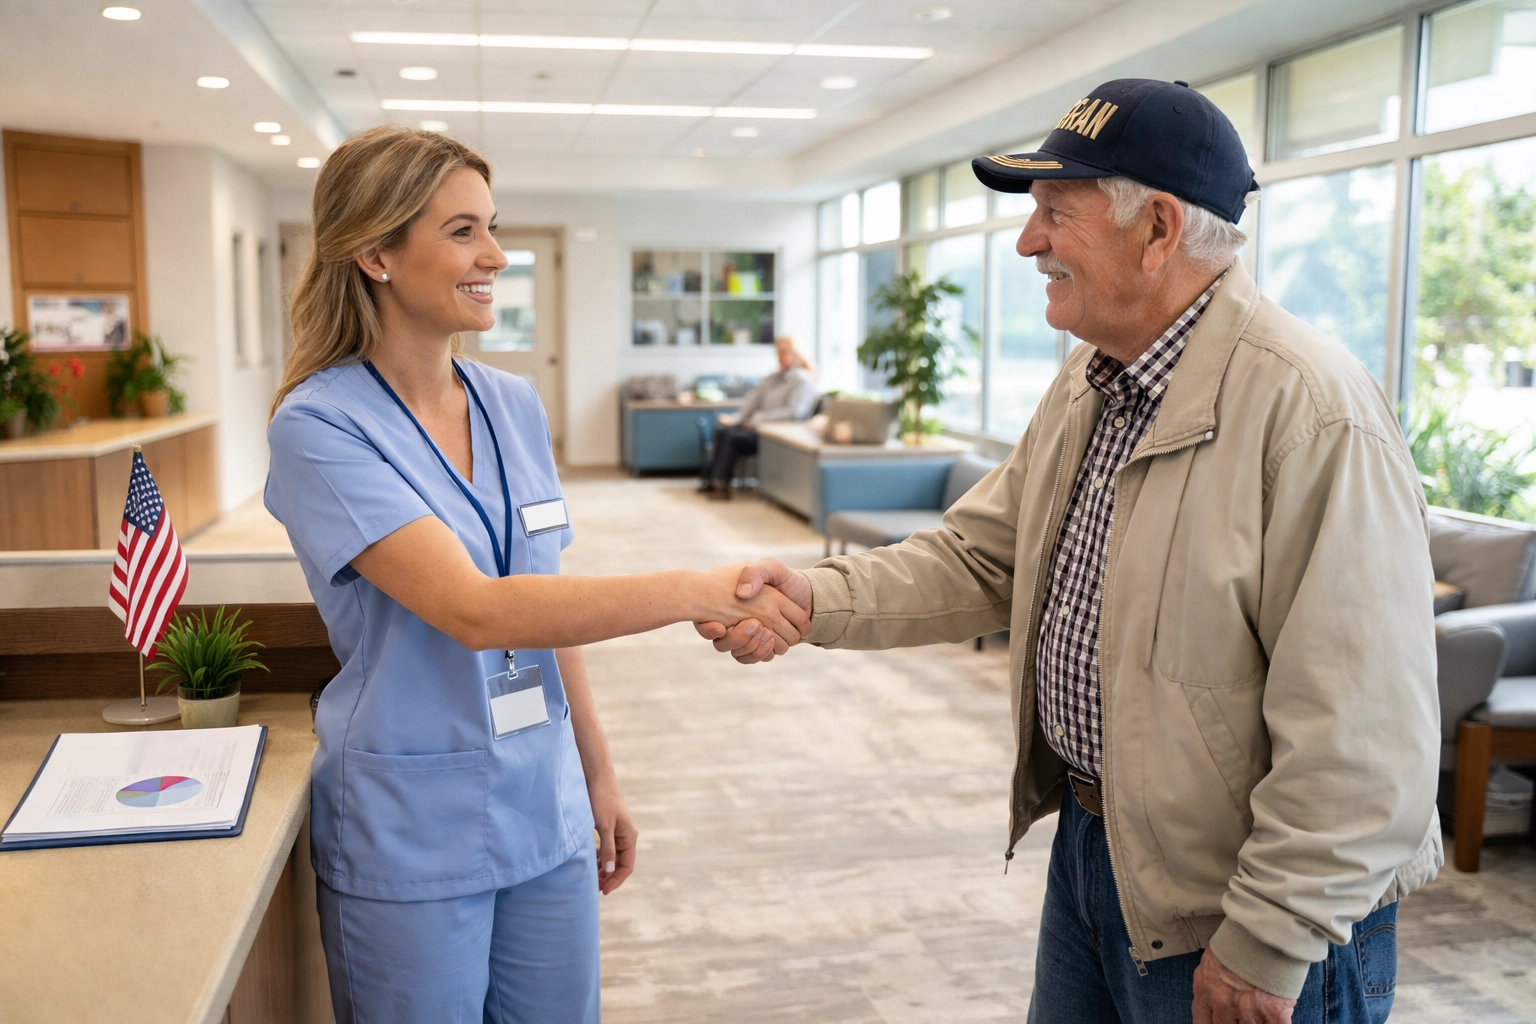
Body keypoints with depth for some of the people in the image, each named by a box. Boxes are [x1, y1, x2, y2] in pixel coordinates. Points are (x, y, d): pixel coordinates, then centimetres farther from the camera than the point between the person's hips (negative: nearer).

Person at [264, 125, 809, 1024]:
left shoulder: (516, 406, 3)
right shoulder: (321, 427, -15)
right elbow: (475, 612, -26)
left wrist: (599, 773, 14)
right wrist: (696, 593, -31)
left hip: (546, 818, 5)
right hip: (412, 840, -5)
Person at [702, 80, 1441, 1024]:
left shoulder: (1313, 412, -24)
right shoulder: (1086, 387, 5)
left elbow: (1358, 728, -24)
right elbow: (980, 558, 8)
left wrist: (1267, 946, -20)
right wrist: (823, 598, -7)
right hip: (1089, 842, 8)